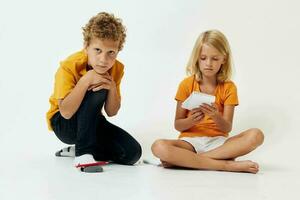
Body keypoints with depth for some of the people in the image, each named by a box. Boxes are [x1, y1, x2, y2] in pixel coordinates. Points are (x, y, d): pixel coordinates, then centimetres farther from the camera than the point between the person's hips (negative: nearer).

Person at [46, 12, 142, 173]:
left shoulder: (117, 69, -11)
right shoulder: (69, 66, -25)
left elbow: (111, 112, -7)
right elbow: (66, 112, -34)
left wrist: (112, 87, -26)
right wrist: (86, 80, -39)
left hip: (92, 122, 5)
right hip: (63, 124, -5)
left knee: (133, 153, -15)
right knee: (97, 91, -34)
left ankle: (77, 149, 2)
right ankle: (83, 153, -25)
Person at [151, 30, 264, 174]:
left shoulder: (228, 87, 4)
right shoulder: (187, 84, 3)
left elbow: (227, 128, -3)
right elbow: (178, 125, 3)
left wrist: (216, 117, -24)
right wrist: (191, 120, -19)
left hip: (218, 142, 1)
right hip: (190, 141, -1)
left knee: (256, 135, -27)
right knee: (158, 147, -33)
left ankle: (186, 160, -27)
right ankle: (227, 165, -29)